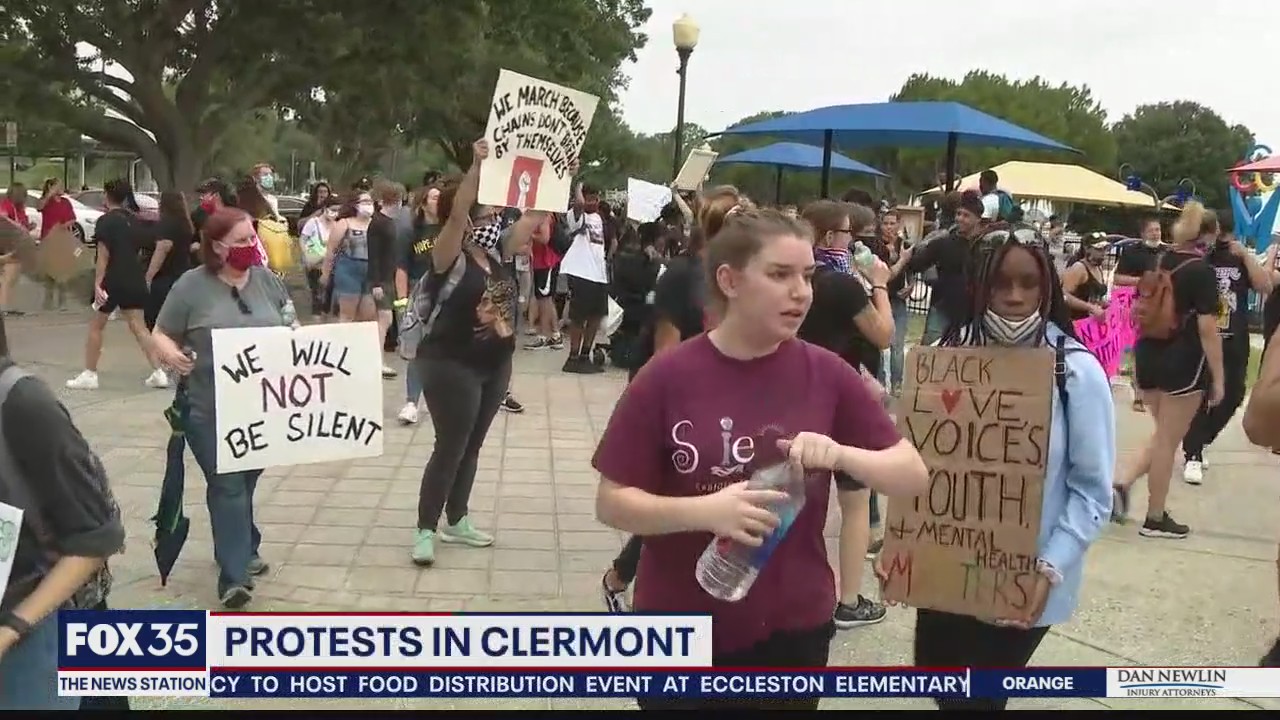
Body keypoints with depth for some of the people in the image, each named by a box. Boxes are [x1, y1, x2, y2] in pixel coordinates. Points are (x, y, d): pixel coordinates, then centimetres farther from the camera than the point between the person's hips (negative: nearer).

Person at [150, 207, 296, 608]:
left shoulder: (267, 281, 6)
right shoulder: (192, 285, -7)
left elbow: (292, 330, 14)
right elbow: (161, 335, -1)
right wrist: (169, 353, -22)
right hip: (211, 410, -4)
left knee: (246, 481, 16)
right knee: (227, 486, -7)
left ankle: (242, 550, 35)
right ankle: (234, 575, -6)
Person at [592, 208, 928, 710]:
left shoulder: (827, 374, -5)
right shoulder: (667, 378, -11)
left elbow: (914, 477, -1)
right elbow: (611, 503, -9)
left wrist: (841, 454, -19)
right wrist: (706, 510, -24)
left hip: (793, 630, 2)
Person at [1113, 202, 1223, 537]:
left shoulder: (1157, 263, 7)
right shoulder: (1202, 271, -13)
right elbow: (1208, 329, -17)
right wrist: (1218, 378, -12)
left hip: (1148, 357, 6)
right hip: (1184, 363, -6)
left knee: (1163, 435, 21)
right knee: (1168, 441, 5)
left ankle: (1122, 482, 3)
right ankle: (1156, 519, 14)